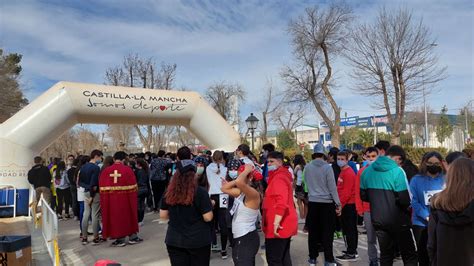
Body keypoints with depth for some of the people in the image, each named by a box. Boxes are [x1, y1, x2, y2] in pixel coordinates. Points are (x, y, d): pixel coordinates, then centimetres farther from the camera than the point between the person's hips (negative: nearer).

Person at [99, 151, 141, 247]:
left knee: (116, 217, 12)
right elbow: (133, 187, -6)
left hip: (111, 200, 1)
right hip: (126, 199, -1)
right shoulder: (127, 170, -9)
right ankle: (132, 237, 23)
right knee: (128, 215, 14)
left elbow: (102, 188, -1)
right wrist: (133, 198, 8)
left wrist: (104, 202, 9)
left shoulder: (105, 171, -3)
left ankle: (120, 239, 17)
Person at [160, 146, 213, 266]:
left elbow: (163, 215, 5)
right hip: (198, 241, -3)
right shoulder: (200, 192, -16)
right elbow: (208, 218, -15)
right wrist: (210, 205, 4)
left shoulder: (169, 192, -4)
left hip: (174, 240, 3)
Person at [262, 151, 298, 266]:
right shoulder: (283, 176, 17)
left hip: (278, 227, -11)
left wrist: (276, 223, -30)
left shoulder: (278, 178, -17)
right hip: (285, 224, 11)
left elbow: (281, 203, -29)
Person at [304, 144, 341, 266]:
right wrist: (338, 203, -3)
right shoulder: (327, 167, -11)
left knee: (313, 231, 11)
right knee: (327, 232, 6)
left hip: (312, 202, 3)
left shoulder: (307, 167, -2)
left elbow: (307, 184, 7)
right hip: (326, 203, -3)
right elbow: (332, 187, -10)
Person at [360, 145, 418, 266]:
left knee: (385, 254, 17)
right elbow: (404, 199, -19)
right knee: (410, 255, 8)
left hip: (378, 219, 5)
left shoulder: (368, 170, 1)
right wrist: (408, 208, 2)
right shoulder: (397, 171, -16)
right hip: (397, 220, -5)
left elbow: (363, 195, 6)